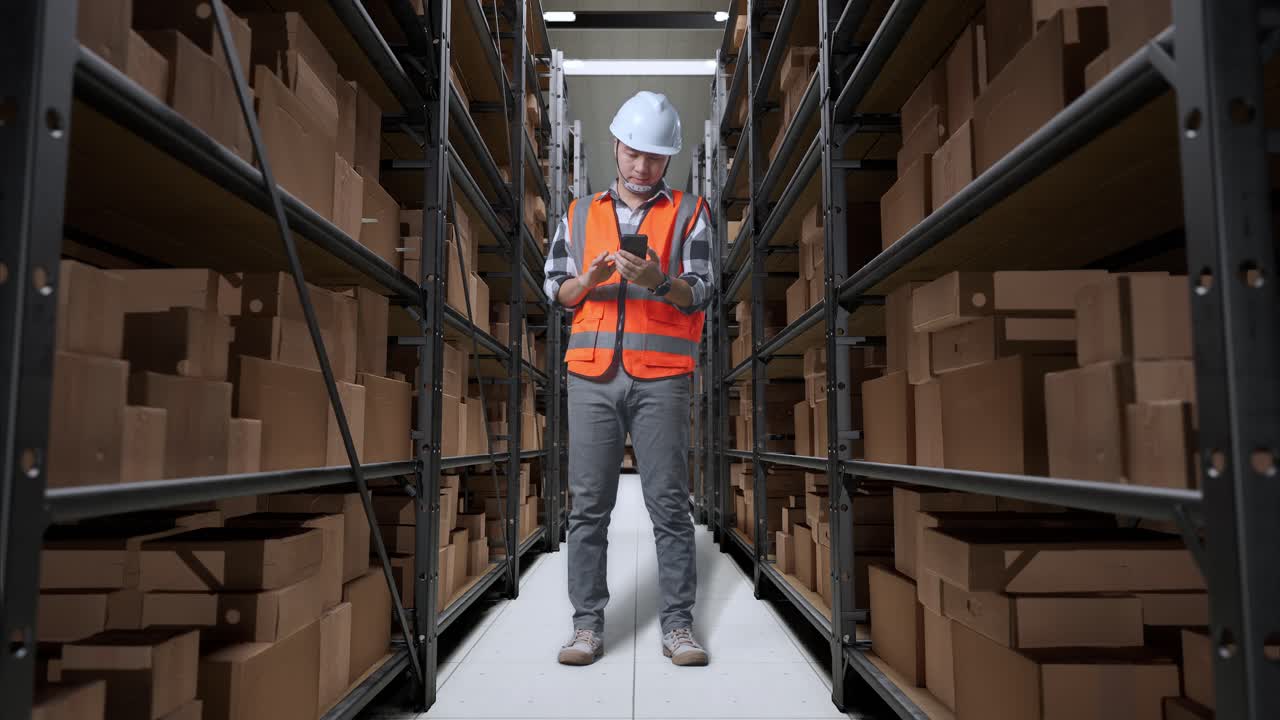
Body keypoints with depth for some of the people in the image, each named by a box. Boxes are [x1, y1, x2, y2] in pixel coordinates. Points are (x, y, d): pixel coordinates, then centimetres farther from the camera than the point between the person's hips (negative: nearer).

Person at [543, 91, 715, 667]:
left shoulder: (689, 213, 11)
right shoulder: (580, 214, 18)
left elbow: (701, 293, 2)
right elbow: (555, 289, 12)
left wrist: (659, 281, -19)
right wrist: (588, 280, -9)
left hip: (660, 376, -2)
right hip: (592, 374, 2)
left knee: (669, 501, 0)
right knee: (589, 503, 2)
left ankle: (677, 625, 10)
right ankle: (588, 624, 11)